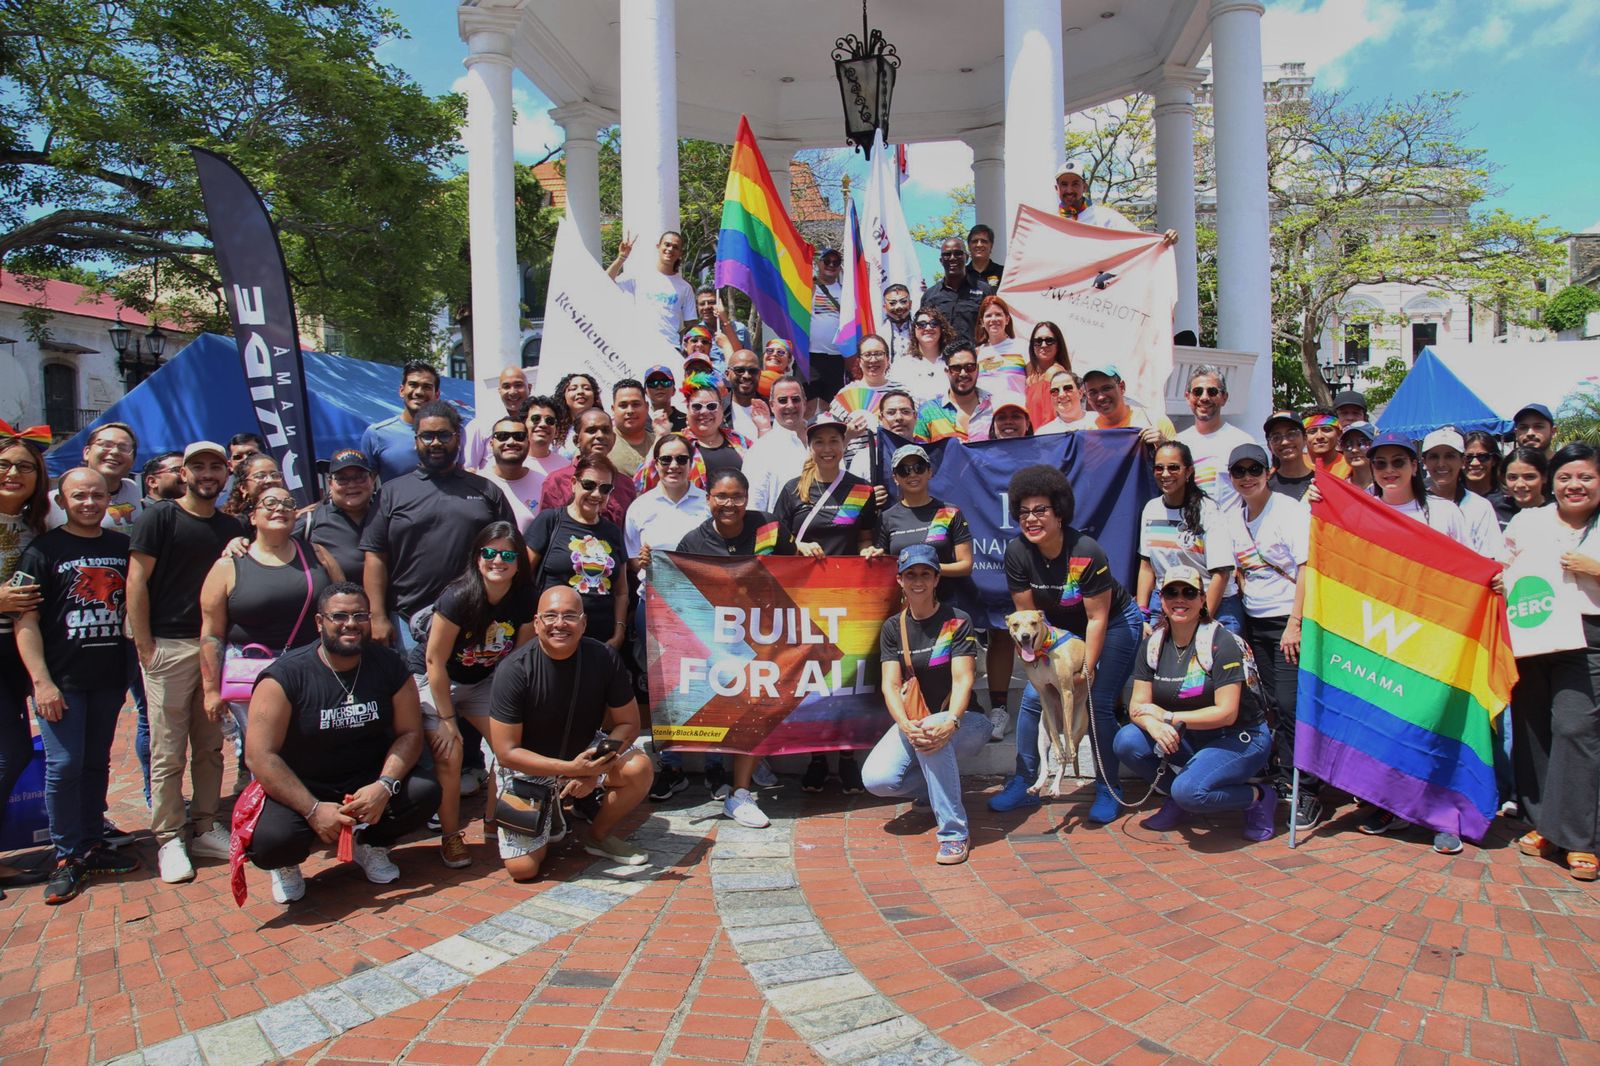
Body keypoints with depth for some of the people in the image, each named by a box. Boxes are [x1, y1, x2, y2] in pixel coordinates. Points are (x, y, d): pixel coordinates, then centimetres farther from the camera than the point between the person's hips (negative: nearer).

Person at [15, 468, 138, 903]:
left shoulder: (123, 547, 9)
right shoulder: (43, 550, -2)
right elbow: (26, 621, -7)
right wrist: (41, 681, -14)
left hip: (110, 676, 4)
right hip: (61, 679, -4)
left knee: (97, 764, 12)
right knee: (64, 766, -5)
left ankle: (92, 845, 22)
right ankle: (67, 856, 6)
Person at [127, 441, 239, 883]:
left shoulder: (231, 528, 14)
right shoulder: (159, 518, -2)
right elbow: (136, 581, -6)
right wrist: (144, 646, -10)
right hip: (168, 646, -5)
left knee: (210, 746, 10)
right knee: (168, 751, -1)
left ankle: (205, 829, 20)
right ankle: (169, 840, 8)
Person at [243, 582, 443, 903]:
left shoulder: (389, 666, -5)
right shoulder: (285, 676, -16)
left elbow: (410, 733, -4)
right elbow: (260, 755, -19)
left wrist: (383, 786, -22)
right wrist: (314, 810, -26)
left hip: (367, 784, 3)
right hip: (299, 791, -3)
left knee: (425, 792, -24)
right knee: (271, 840, -33)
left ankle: (371, 845, 10)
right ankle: (285, 863, 9)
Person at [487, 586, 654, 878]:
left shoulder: (603, 657, -17)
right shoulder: (514, 670, -24)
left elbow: (628, 723, -8)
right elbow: (506, 752, -22)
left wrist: (594, 770, -24)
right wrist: (571, 769, -32)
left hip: (584, 752, 2)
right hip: (528, 767, -2)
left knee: (639, 769, -26)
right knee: (522, 869, -13)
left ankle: (598, 835, 3)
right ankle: (548, 817, 21)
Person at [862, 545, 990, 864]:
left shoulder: (958, 622, -7)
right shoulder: (892, 627, 3)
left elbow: (963, 680, -18)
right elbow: (891, 685, -8)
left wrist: (949, 723, -38)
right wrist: (906, 725, -29)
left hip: (965, 722, -4)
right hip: (913, 719, 4)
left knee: (934, 730, -40)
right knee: (876, 779, -22)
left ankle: (954, 833, -27)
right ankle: (945, 787, 10)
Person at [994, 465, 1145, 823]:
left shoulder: (1087, 553, -30)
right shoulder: (1017, 554, -18)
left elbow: (1097, 618, -23)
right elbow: (1027, 614, -10)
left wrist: (1087, 669, -21)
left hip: (1114, 625, -4)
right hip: (1062, 630, 5)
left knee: (1099, 703, -14)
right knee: (1033, 697, -5)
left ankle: (1107, 790, 4)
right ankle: (1023, 784, 7)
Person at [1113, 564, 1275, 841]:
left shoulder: (1220, 642, -17)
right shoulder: (1153, 644, -1)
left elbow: (1226, 713, -21)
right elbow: (1138, 705, -5)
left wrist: (1168, 717, -21)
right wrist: (1153, 725, -28)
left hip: (1240, 739, -6)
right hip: (1190, 739, 6)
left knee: (1189, 791, -31)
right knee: (1127, 740, -19)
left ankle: (1258, 798, -1)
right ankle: (1175, 800, 6)